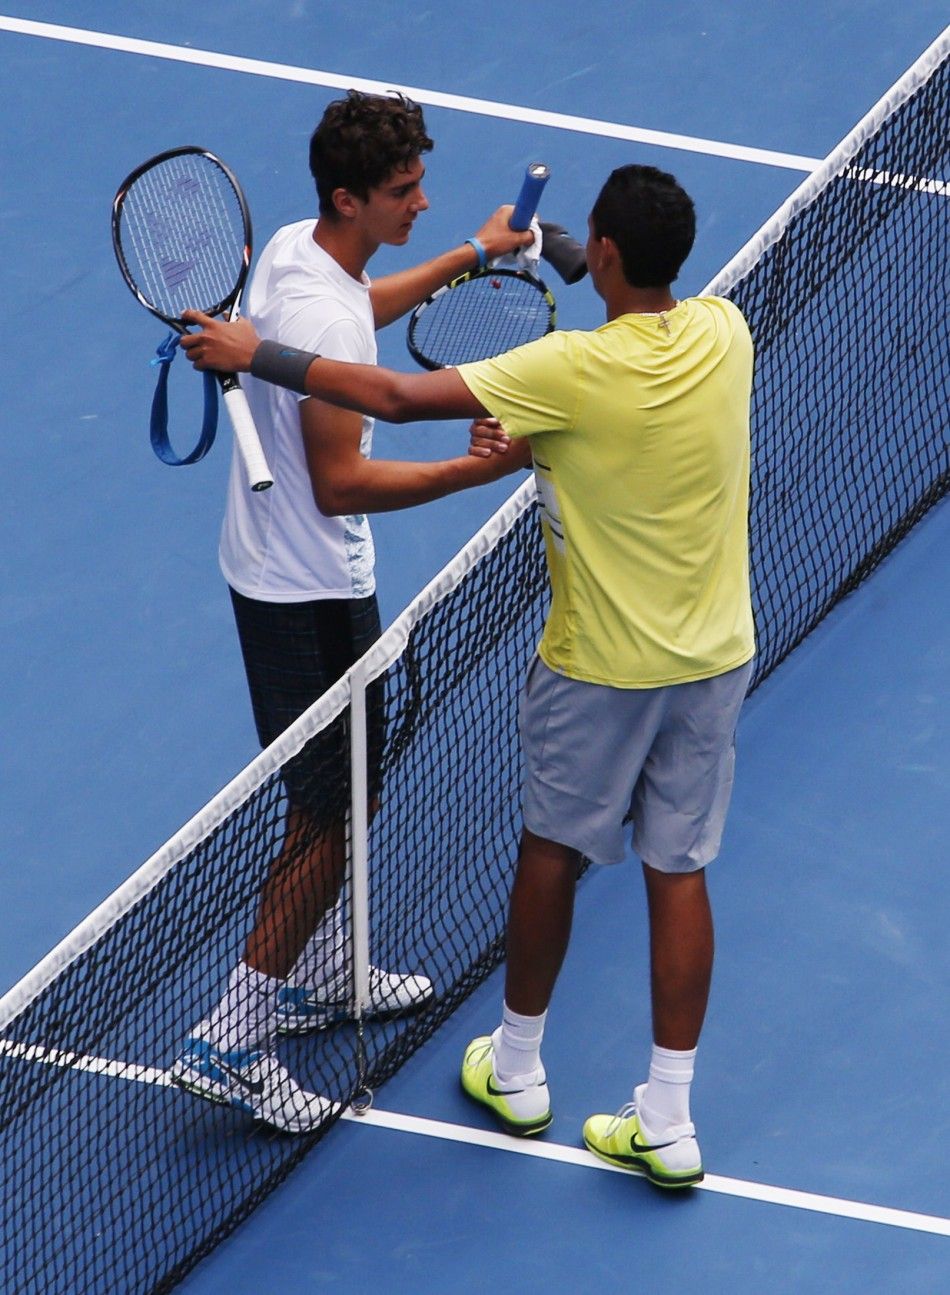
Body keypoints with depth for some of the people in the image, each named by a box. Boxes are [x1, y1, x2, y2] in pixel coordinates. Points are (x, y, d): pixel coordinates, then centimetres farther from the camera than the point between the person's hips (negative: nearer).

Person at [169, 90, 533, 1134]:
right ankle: (229, 1043, 1)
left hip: (280, 570, 10)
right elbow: (340, 485, -29)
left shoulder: (297, 248, 1)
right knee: (332, 819, -3)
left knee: (342, 789, 24)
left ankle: (320, 974, 40)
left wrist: (468, 255, 33)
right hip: (310, 596, -10)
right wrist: (481, 467, -33)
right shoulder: (322, 316, -30)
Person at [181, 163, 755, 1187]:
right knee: (678, 872, 11)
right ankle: (667, 1122, 16)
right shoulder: (724, 332, -9)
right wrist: (532, 436, 6)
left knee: (552, 850, 17)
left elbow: (396, 397, -22)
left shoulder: (577, 371, -26)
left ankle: (516, 1068, 36)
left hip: (600, 669, -4)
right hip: (714, 658, 5)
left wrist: (254, 356, -13)